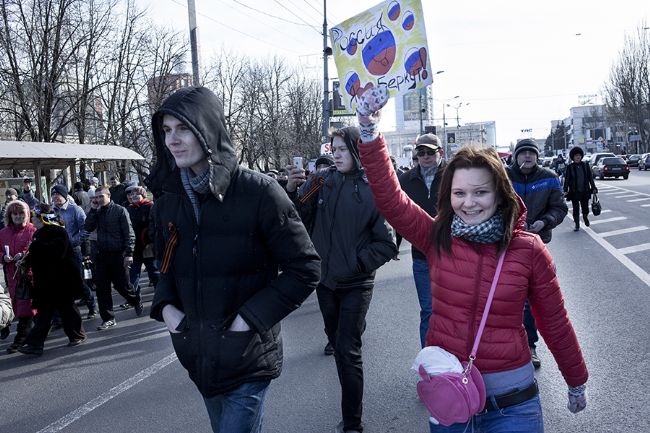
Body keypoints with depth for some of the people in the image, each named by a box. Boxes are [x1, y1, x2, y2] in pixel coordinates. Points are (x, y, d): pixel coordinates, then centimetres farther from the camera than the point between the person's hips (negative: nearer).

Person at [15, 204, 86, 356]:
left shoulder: (58, 232, -16)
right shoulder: (39, 233, 12)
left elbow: (55, 252, -30)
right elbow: (37, 254, 18)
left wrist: (35, 246, -24)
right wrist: (25, 261, 0)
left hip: (62, 279, -8)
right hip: (45, 280, 8)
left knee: (66, 307, 6)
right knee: (44, 311, 7)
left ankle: (78, 335, 24)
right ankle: (35, 344, 9)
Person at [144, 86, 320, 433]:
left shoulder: (258, 192, -15)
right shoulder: (167, 198, 3)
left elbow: (305, 269, -11)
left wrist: (251, 317, -17)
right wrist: (165, 305, -1)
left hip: (247, 356, -6)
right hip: (198, 355, 6)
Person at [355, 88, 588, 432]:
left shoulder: (528, 249, -9)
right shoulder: (437, 237, -6)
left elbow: (555, 322, 2)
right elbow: (389, 197, -18)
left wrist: (576, 382, 12)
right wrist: (369, 129, -28)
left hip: (509, 397, -1)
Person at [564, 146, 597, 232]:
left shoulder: (585, 165, 3)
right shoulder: (570, 167, -3)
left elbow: (590, 177, 7)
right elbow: (567, 179, -3)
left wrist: (593, 187, 5)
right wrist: (565, 190, -10)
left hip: (585, 191, 2)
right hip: (574, 192, -1)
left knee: (585, 208, 7)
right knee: (575, 209, 4)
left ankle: (585, 217, 39)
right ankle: (577, 225, 17)